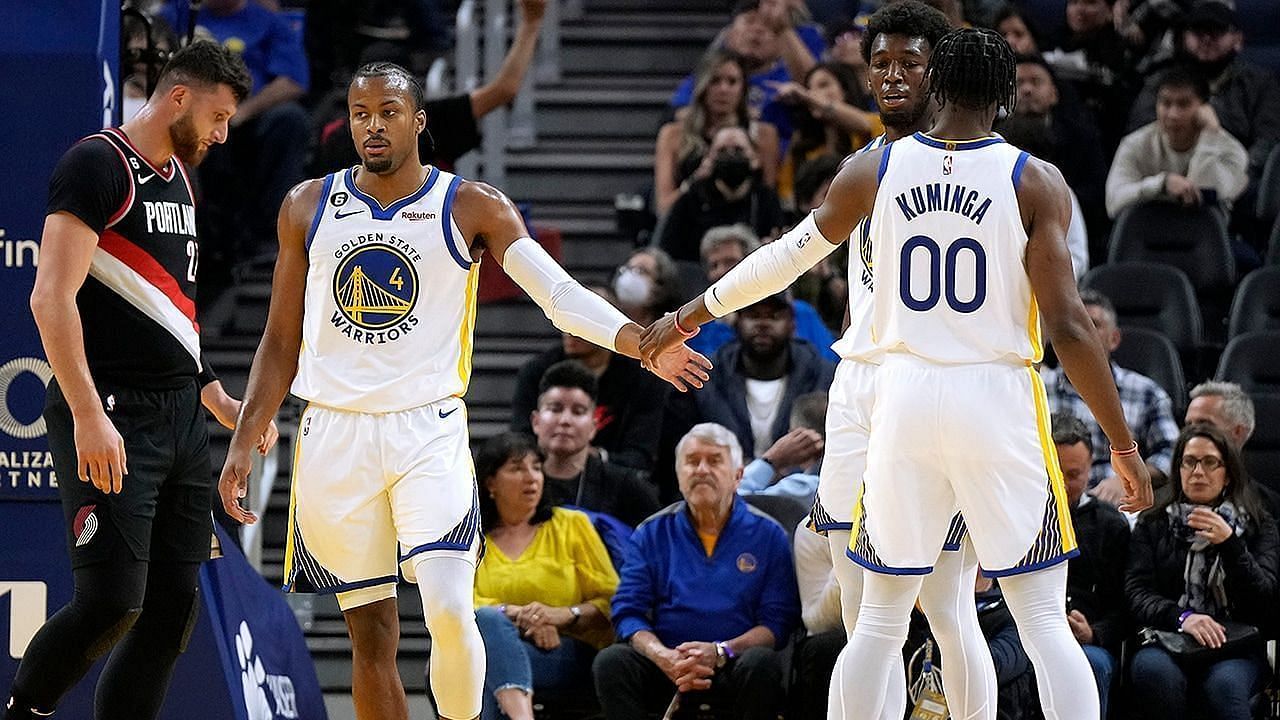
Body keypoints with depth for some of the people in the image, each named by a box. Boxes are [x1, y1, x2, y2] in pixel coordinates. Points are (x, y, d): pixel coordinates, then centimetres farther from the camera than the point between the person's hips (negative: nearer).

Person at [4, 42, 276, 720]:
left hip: (180, 412, 9)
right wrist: (89, 415, -24)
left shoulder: (177, 179, 19)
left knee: (173, 611, 4)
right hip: (114, 415, -9)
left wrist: (219, 401, 24)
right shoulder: (98, 164, -9)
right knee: (111, 600, -15)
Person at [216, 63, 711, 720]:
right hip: (334, 435, 2)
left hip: (429, 431, -2)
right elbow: (282, 341, 13)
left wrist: (639, 342, -26)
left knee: (449, 610, -18)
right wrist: (243, 444, 7)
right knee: (370, 633, 5)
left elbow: (559, 293, -10)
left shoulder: (471, 208, 1)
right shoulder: (308, 208, 8)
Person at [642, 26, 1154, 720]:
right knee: (1046, 625, 1)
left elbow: (788, 255, 16)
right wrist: (1124, 445, -3)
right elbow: (1068, 327, -10)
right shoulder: (1035, 182, -5)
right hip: (999, 403, -2)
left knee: (880, 621, 12)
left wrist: (693, 313, 33)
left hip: (904, 401, 2)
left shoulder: (873, 169, 3)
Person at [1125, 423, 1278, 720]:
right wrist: (1181, 618, -16)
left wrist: (1230, 544, -11)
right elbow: (1137, 593, 4)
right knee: (1154, 671, -36)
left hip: (1236, 649, -1)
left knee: (1224, 684, -37)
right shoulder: (1153, 525, 18)